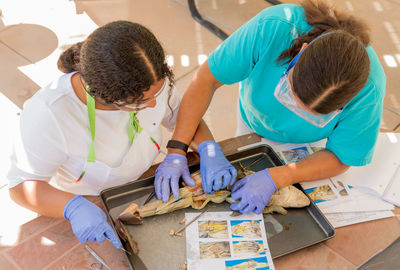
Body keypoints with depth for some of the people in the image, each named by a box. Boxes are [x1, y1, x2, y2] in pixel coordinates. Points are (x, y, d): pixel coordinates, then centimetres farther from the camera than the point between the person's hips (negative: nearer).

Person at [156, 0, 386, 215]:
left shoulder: (369, 88, -38)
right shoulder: (272, 28, -42)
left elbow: (341, 159, -26)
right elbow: (207, 79, -33)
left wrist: (274, 178, -40)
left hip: (311, 143, 0)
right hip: (254, 123, 1)